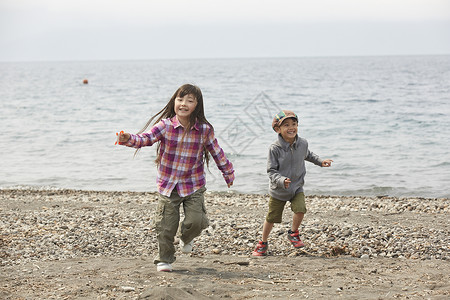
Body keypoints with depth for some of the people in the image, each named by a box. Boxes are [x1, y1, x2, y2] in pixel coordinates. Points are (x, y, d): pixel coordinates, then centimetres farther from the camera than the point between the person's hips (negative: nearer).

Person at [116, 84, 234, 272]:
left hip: (193, 185, 1)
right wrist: (128, 139, -42)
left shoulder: (204, 129, -6)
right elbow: (146, 138, -22)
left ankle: (186, 239, 27)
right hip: (167, 184, -1)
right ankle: (164, 259, 22)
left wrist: (228, 172, 18)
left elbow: (216, 152, 7)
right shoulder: (165, 125, -11)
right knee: (166, 226, 1)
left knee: (196, 221, -10)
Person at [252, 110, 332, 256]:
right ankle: (263, 243, 32)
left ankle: (293, 233, 10)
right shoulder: (275, 148, -21)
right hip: (278, 190, -2)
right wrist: (282, 181, -35)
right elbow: (271, 171, -19)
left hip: (297, 187, 3)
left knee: (300, 209, -20)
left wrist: (321, 161, 9)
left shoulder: (302, 143, -7)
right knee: (271, 218, 7)